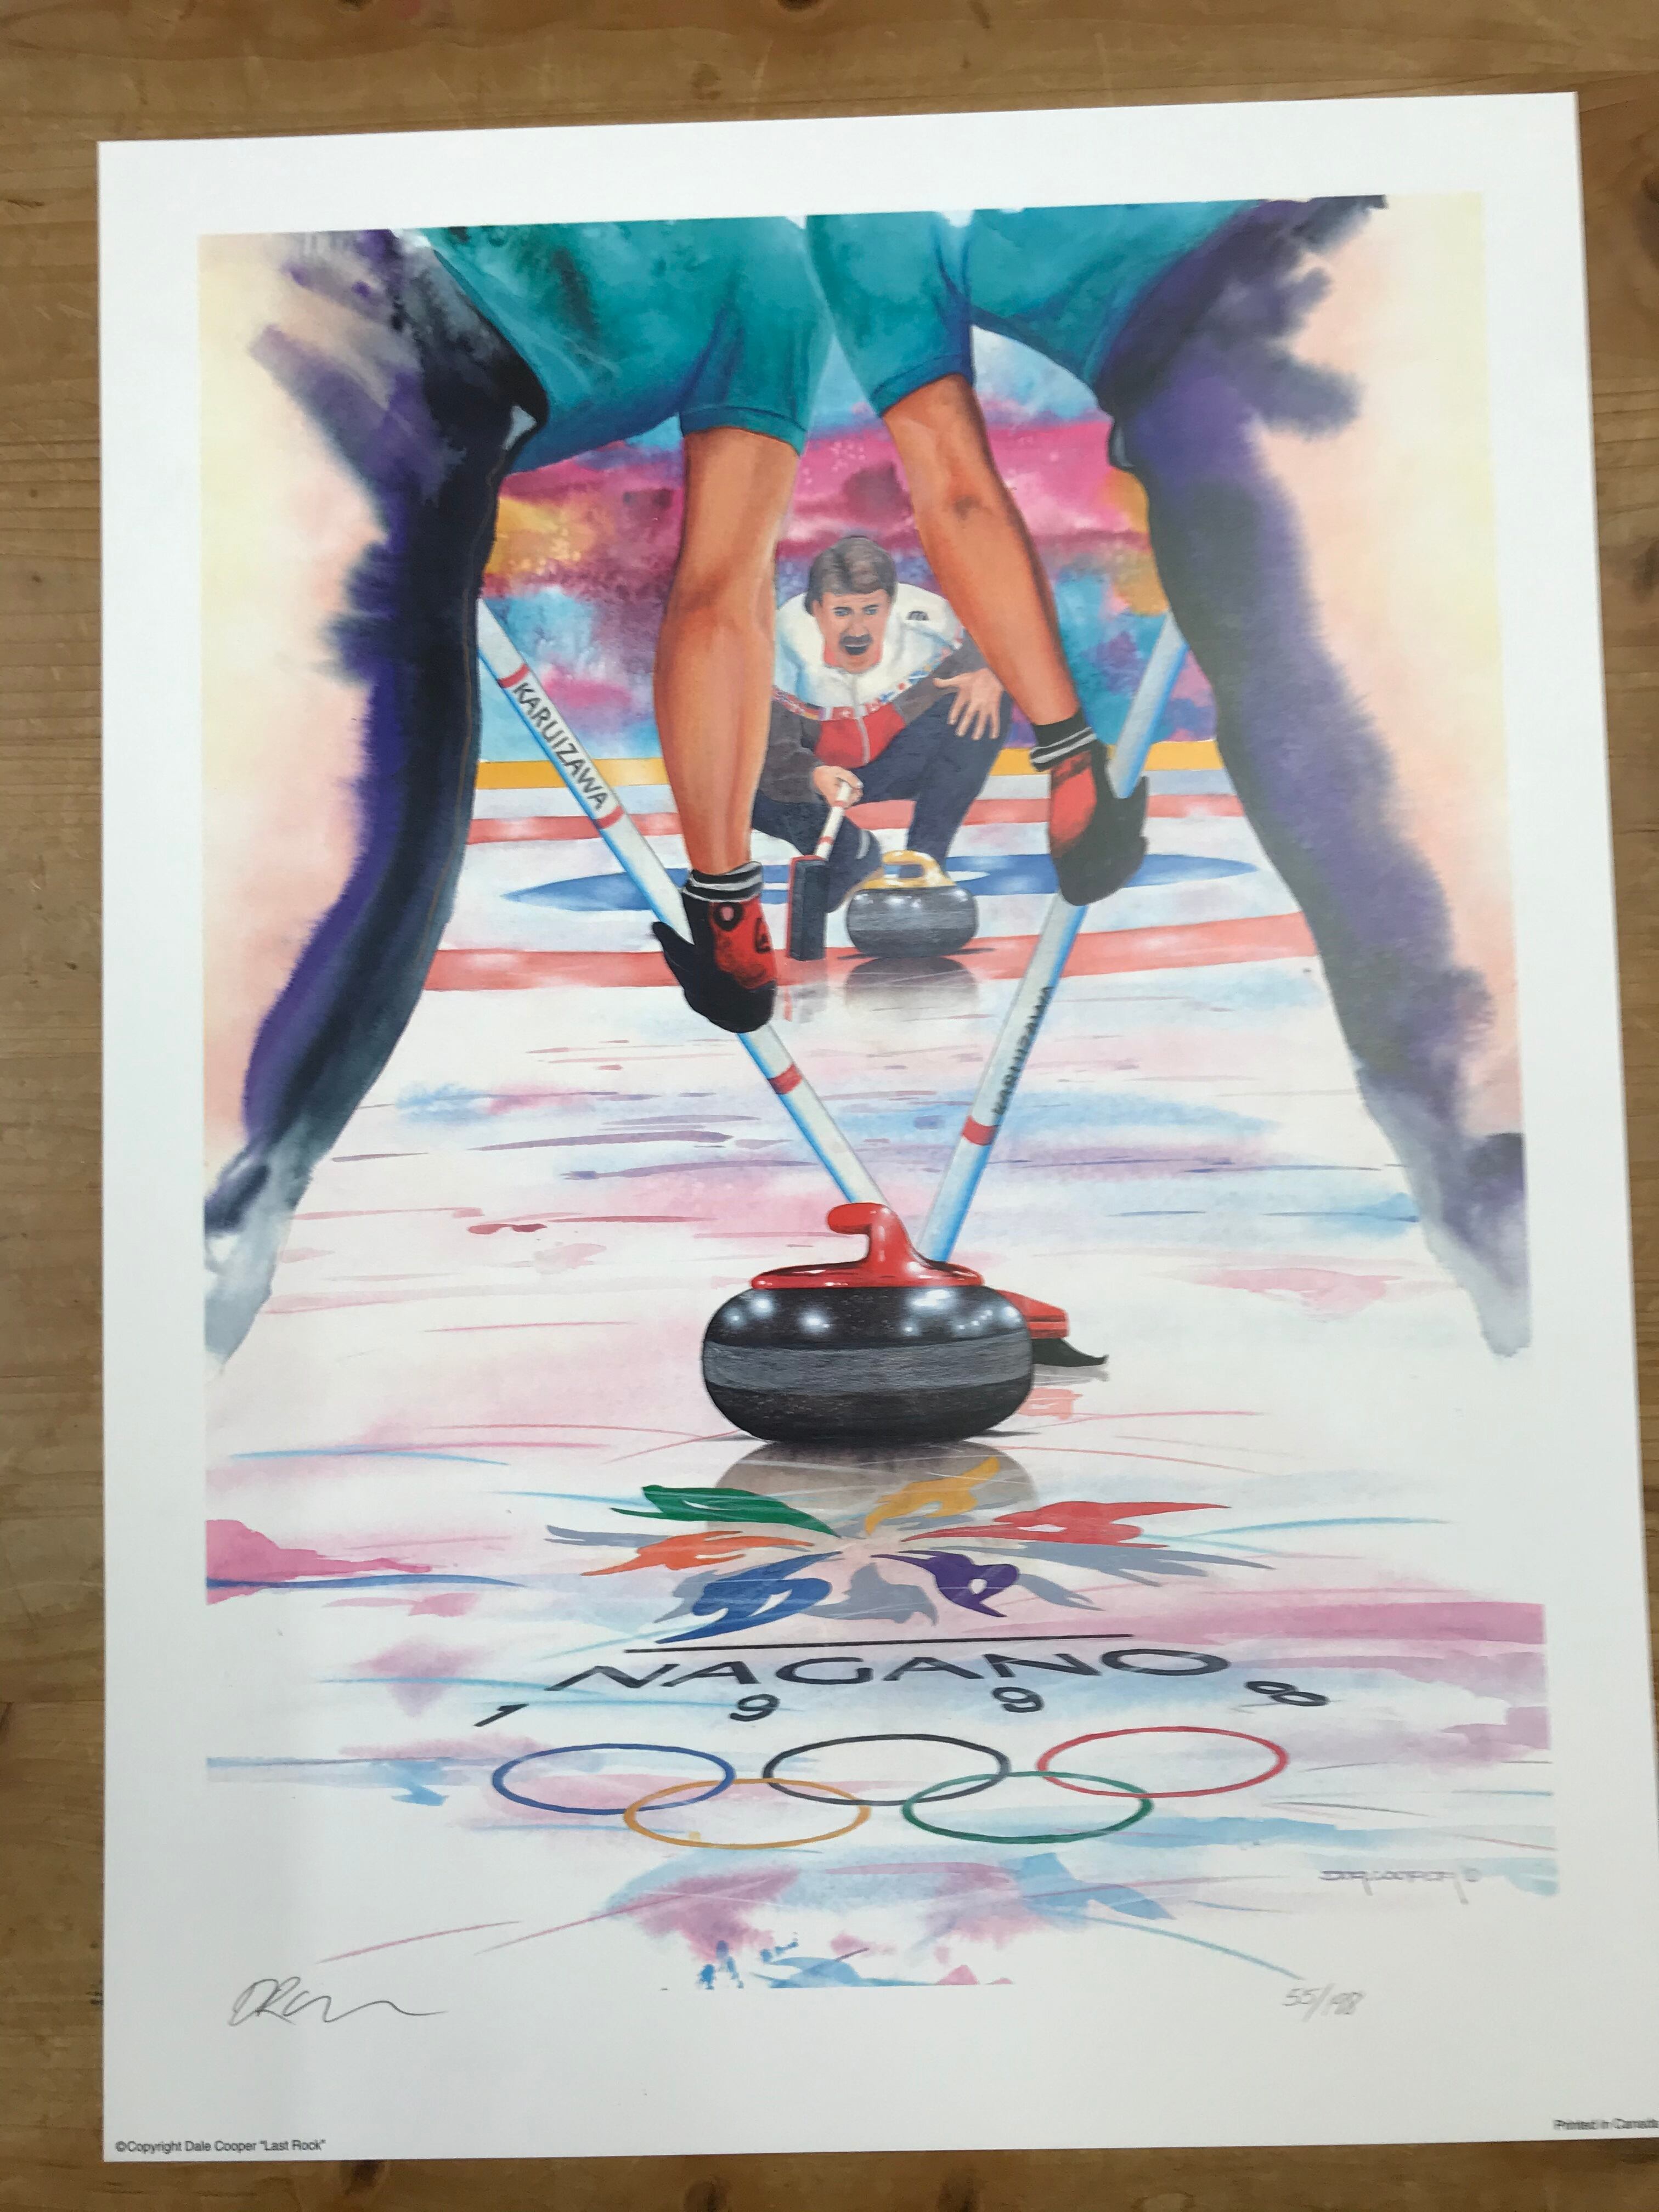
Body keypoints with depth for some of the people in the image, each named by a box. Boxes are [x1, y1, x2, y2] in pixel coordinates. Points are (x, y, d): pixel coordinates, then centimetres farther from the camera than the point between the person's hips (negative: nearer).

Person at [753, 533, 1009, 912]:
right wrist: (816, 778, -47)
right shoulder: (782, 646, -28)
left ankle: (924, 857, -20)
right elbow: (774, 756, -26)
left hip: (898, 765, 1)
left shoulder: (926, 621, -24)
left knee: (986, 704, -22)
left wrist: (989, 676, -29)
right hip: (816, 770, -1)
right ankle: (854, 853, -8)